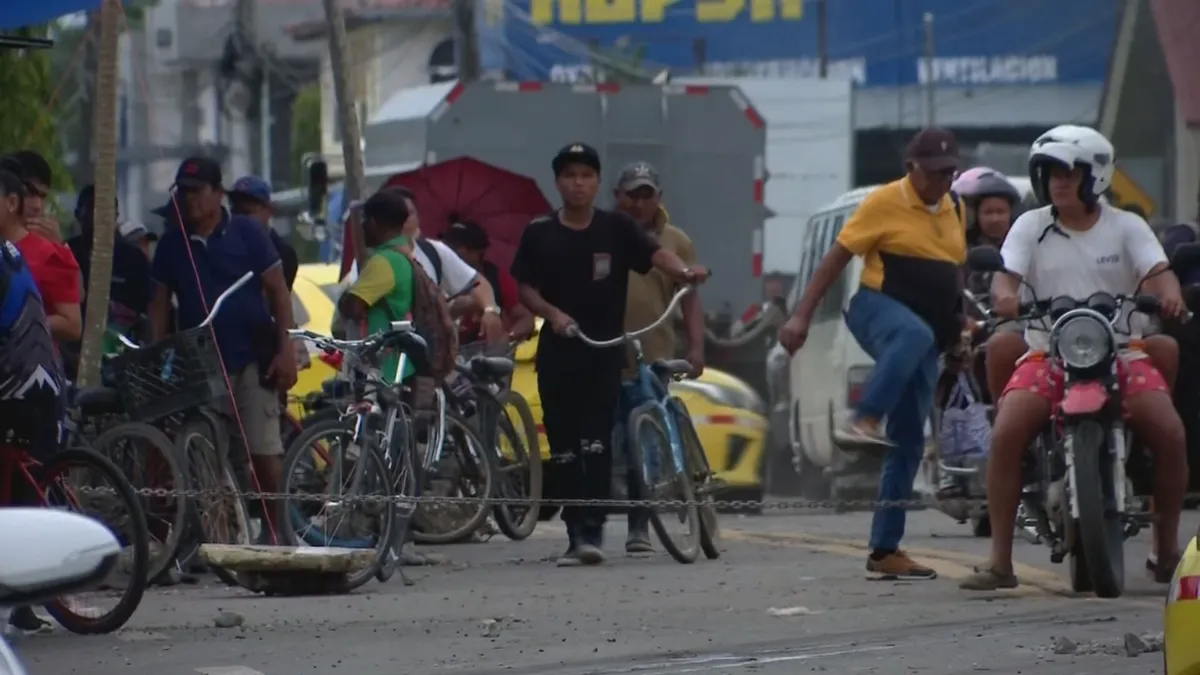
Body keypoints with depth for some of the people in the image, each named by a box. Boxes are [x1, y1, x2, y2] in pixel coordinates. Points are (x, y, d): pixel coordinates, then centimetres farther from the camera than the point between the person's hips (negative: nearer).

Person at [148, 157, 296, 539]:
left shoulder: (246, 234, 0)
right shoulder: (171, 245, 9)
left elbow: (278, 291, 0)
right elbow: (160, 303, 12)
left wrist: (286, 350, -7)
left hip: (251, 360, -3)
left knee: (264, 452, -7)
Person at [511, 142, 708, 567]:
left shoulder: (616, 228, 0)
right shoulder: (539, 233, 4)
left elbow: (654, 253, -14)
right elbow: (524, 288, 7)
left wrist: (683, 271, -35)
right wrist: (552, 313, -13)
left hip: (604, 351, -2)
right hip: (557, 352, 2)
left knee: (596, 442, -11)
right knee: (564, 448, 5)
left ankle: (592, 531, -13)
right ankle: (575, 535, 11)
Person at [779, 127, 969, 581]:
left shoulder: (954, 210, 16)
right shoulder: (885, 203, -5)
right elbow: (837, 257, -6)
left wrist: (959, 329, 24)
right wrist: (803, 315, -12)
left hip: (926, 333, 7)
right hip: (879, 310, -7)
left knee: (910, 442, 3)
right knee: (913, 334, -45)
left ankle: (885, 551, 5)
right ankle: (863, 421, -51)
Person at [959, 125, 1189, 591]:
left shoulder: (1126, 227, 5)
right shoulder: (1031, 227, 6)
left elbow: (1158, 271, -8)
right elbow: (1006, 275, -6)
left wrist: (1168, 292, -32)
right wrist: (1004, 294, -31)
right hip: (1048, 353, 0)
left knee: (1170, 433, -20)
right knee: (1006, 434, -23)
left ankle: (1167, 549, 0)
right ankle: (1000, 561, -17)